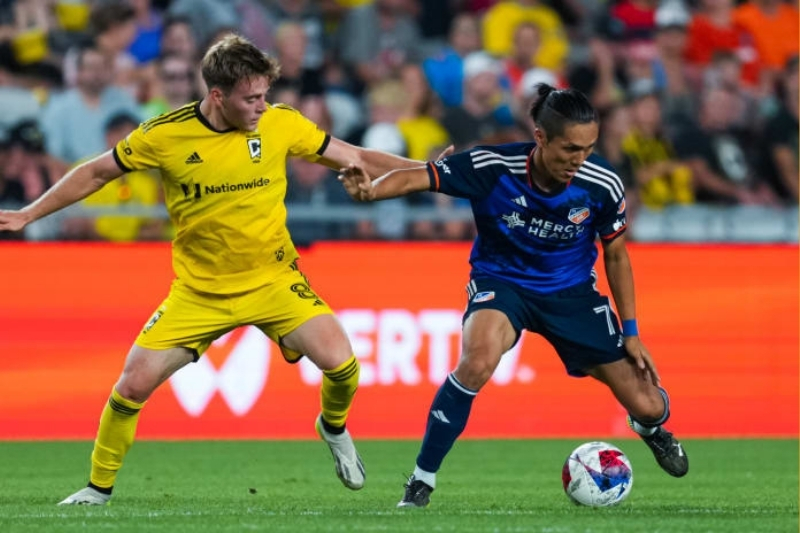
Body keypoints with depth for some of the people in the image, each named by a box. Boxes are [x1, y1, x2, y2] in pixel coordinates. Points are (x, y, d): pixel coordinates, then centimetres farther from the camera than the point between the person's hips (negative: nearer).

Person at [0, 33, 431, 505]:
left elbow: (357, 158, 0)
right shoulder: (164, 135, -12)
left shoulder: (281, 124, -10)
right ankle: (99, 487, 14)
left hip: (273, 280, 0)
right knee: (134, 383, -9)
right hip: (199, 290, 0)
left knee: (339, 361, -18)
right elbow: (97, 173, 2)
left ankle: (334, 428, 18)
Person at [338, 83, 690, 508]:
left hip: (572, 290, 3)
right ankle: (421, 481, -20)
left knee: (646, 405, 0)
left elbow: (616, 255, -3)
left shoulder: (602, 186, -19)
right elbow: (417, 177, -32)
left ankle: (651, 427, 44)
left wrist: (631, 333, -1)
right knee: (479, 359, -37)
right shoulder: (492, 167, -27)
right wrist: (372, 190, -54)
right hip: (501, 281, -2)